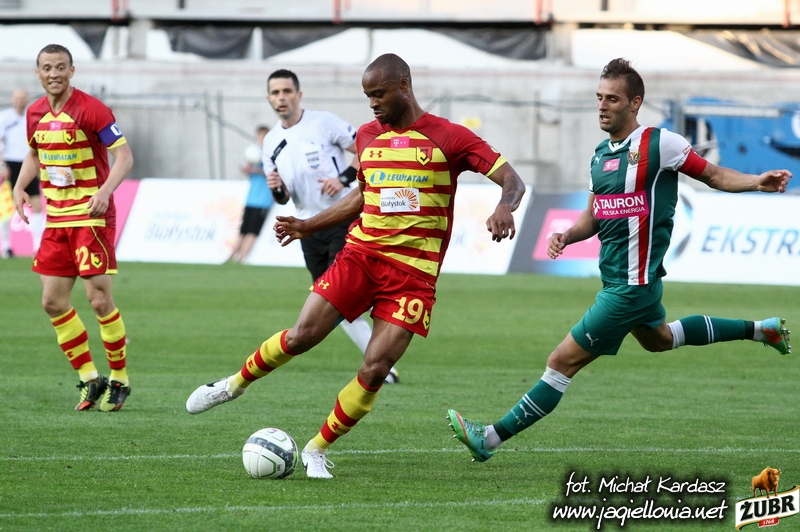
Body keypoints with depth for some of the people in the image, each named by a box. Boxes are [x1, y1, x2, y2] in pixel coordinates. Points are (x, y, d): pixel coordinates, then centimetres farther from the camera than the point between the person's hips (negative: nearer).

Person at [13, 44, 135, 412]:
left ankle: (119, 381, 4)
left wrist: (105, 190, -29)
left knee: (99, 299, -10)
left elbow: (124, 155, -13)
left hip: (92, 216, -7)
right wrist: (20, 187, 7)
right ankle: (89, 379, 15)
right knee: (53, 302, 3)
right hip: (56, 219, 7)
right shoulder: (35, 113, 8)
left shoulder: (90, 109, -12)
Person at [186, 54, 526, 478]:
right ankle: (235, 384, 18)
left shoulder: (449, 138, -5)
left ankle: (317, 450, 6)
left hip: (413, 272, -3)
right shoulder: (368, 136, 11)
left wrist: (504, 209, -29)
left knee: (374, 370, -11)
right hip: (361, 253, 3)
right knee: (302, 336, -8)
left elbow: (512, 180, -7)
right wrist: (307, 226, 19)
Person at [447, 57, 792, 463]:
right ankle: (758, 330, 47)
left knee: (564, 361, -10)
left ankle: (492, 437, -8)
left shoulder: (658, 144, -14)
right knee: (658, 337, 34)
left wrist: (756, 183, -20)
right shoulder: (601, 155, 9)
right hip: (615, 275, 10)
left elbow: (712, 174, -4)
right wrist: (567, 235, -3)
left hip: (631, 283, -10)